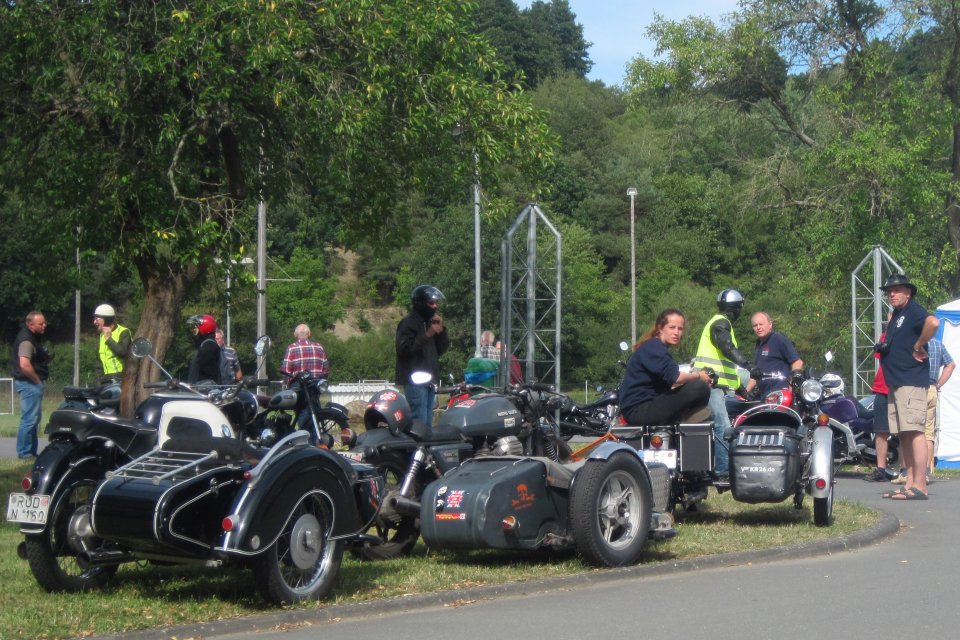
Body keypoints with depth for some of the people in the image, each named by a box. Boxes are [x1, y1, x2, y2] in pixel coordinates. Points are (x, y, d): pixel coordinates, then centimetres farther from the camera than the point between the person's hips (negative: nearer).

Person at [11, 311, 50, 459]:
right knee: (29, 419, -8)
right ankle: (24, 453, -4)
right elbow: (24, 365, -30)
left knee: (34, 418, 16)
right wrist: (37, 380, -18)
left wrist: (46, 359, 9)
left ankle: (31, 451, 23)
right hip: (29, 384, -11)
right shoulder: (26, 340, -18)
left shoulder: (34, 337, 14)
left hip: (33, 383, 11)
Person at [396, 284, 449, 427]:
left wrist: (441, 330, 5)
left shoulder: (430, 322, 22)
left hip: (430, 381, 9)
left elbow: (442, 349, 20)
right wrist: (427, 335, -20)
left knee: (427, 423, 9)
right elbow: (403, 348, -18)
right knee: (419, 422, -15)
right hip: (415, 379, -9)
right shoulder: (409, 322, -6)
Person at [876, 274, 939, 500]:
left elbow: (933, 322, -30)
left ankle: (920, 486, -16)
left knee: (914, 431, -13)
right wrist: (883, 347, 12)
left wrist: (919, 346, -20)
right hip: (896, 383, 10)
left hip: (911, 381, -10)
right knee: (904, 434, 9)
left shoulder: (913, 311, -9)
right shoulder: (896, 315, 21)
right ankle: (910, 483, 12)